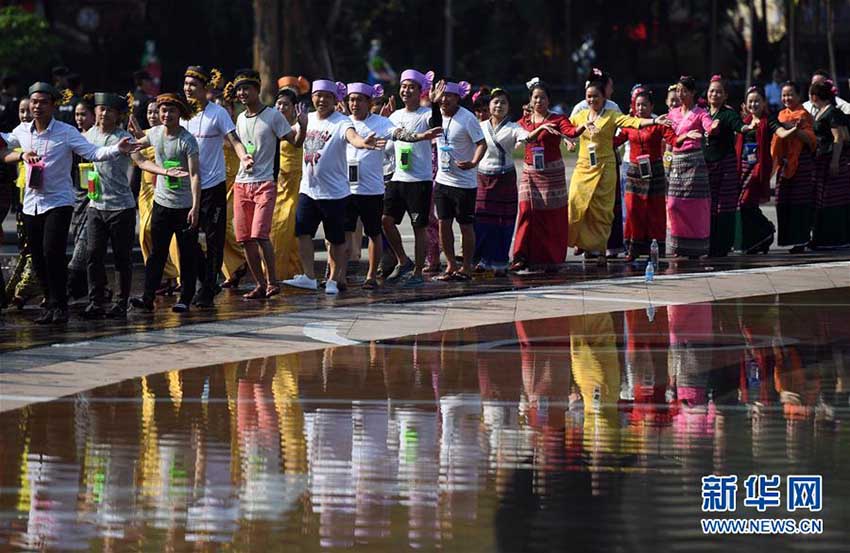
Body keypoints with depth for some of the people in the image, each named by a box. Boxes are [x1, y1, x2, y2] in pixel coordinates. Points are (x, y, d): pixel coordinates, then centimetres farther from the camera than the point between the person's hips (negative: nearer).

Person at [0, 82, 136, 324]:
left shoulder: (66, 132, -5)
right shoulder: (22, 132, 7)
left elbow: (94, 153, -14)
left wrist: (117, 149, -28)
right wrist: (21, 155, 5)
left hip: (58, 202, -5)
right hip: (32, 202, 5)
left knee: (52, 252, -17)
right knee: (38, 258, 5)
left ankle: (59, 306, -7)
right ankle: (51, 303, 19)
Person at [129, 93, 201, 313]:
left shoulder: (187, 141, -14)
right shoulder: (155, 134, 3)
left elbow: (194, 174, -20)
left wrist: (195, 207, -27)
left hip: (185, 206, -5)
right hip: (162, 202, 5)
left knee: (187, 254, 3)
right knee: (156, 253, 2)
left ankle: (185, 299, 8)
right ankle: (148, 297, -1)